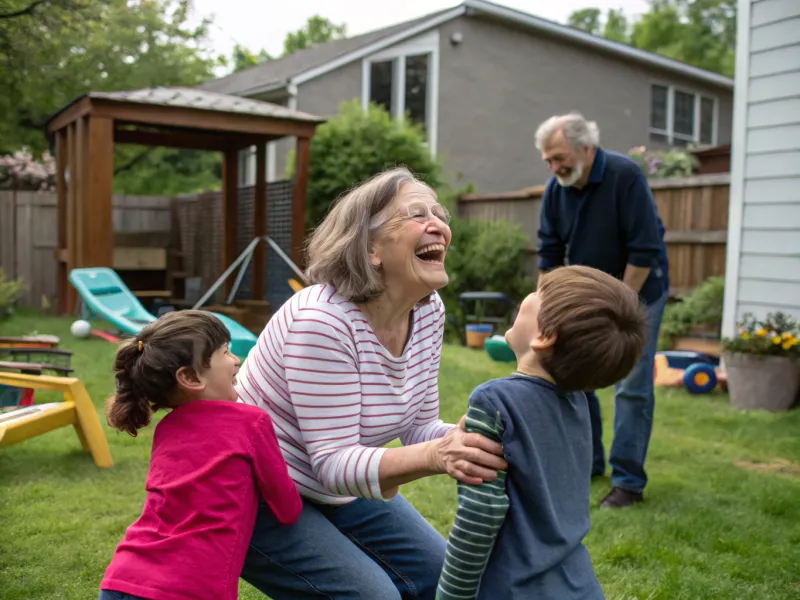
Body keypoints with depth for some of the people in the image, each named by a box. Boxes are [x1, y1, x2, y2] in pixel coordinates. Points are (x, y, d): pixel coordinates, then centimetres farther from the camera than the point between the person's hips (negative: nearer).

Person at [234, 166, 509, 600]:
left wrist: (464, 440, -25)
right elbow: (333, 464, -30)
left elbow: (419, 428, -3)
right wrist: (438, 456, -45)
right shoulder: (322, 320, -31)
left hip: (340, 489, 8)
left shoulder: (428, 310, -9)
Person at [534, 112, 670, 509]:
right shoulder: (556, 189, -5)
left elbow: (644, 249, -22)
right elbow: (550, 253, 2)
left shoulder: (625, 176, -22)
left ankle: (628, 481, 3)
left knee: (631, 386, -5)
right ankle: (587, 462, 22)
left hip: (637, 292, -6)